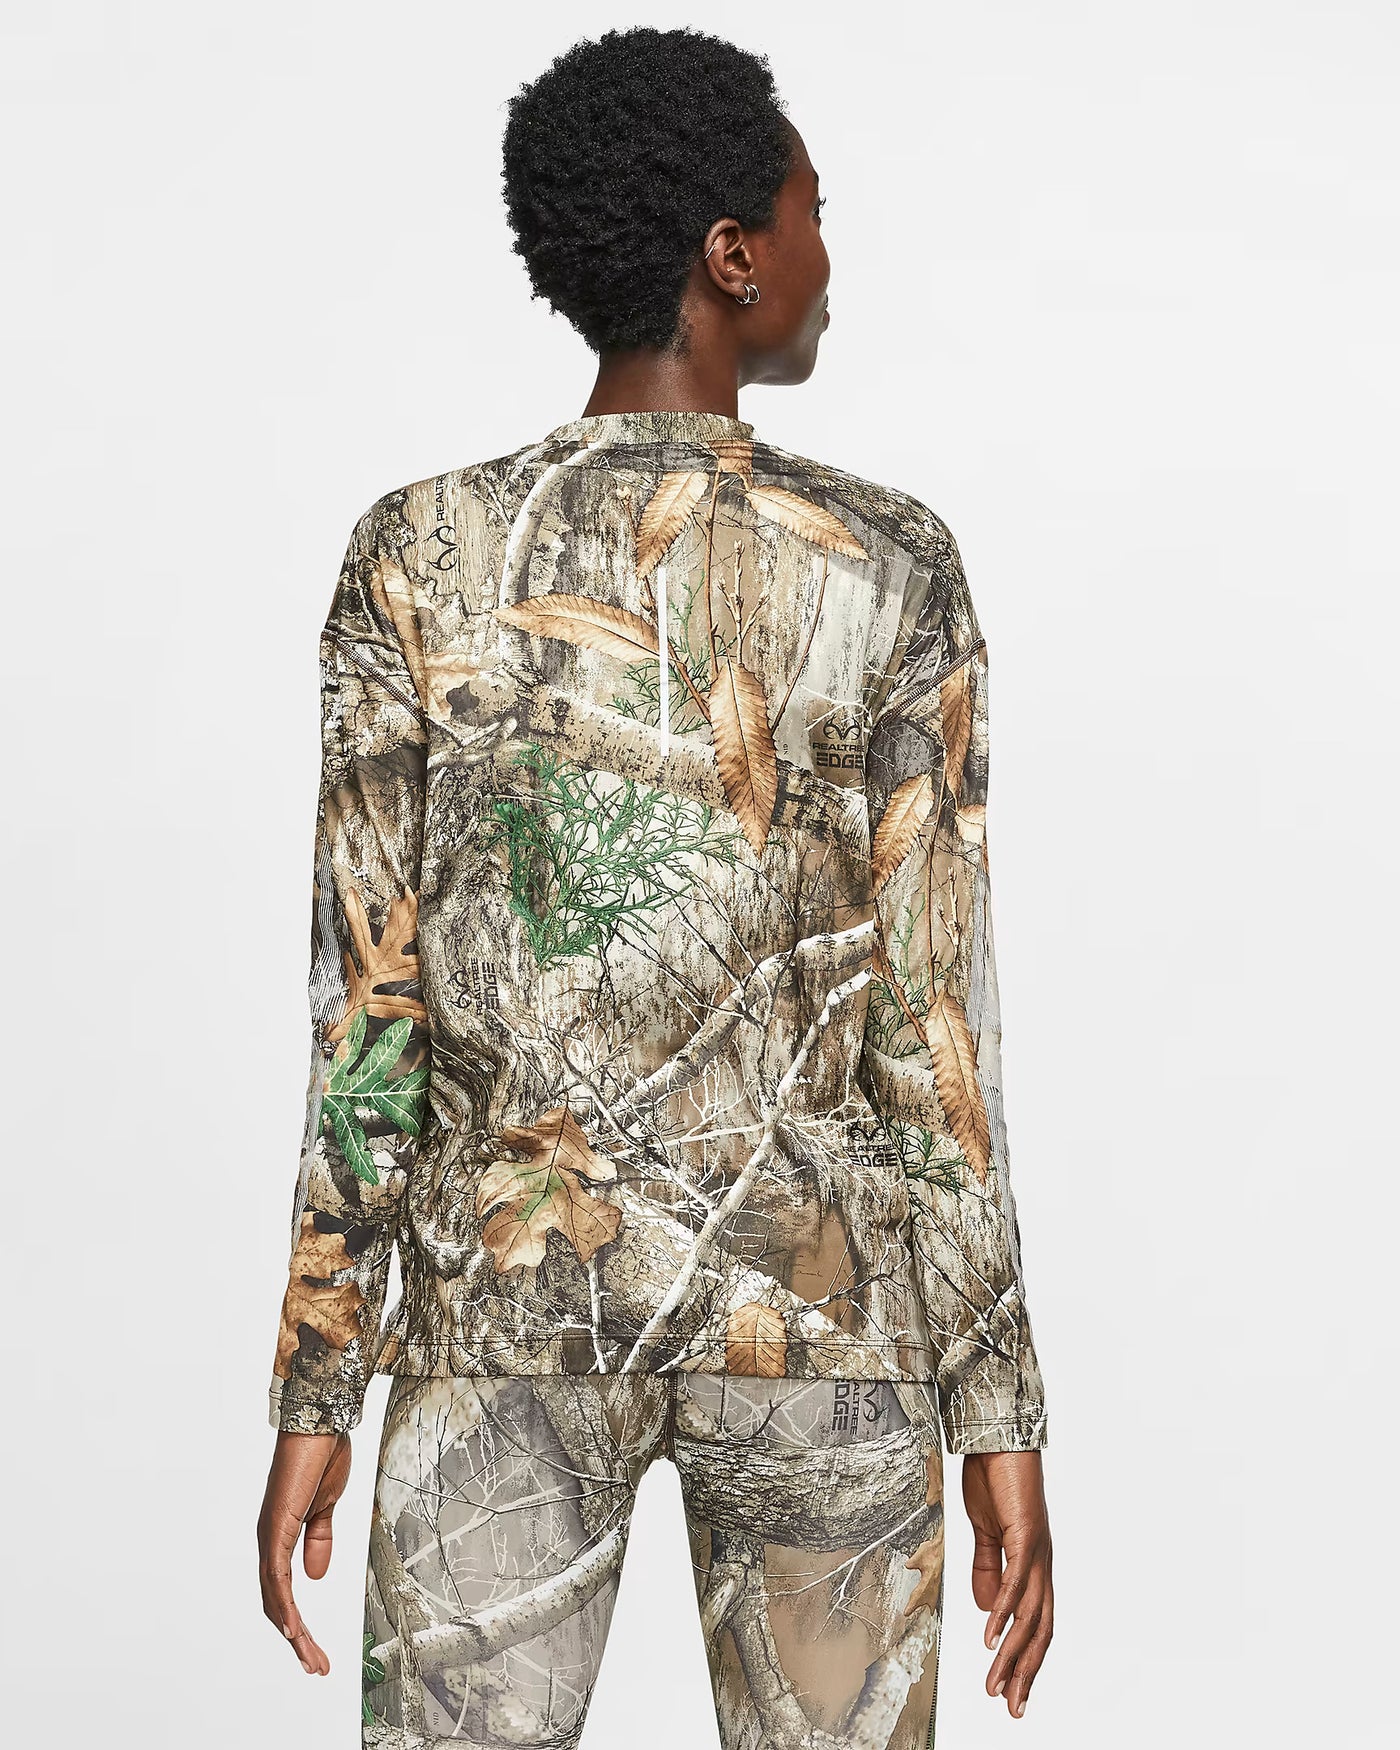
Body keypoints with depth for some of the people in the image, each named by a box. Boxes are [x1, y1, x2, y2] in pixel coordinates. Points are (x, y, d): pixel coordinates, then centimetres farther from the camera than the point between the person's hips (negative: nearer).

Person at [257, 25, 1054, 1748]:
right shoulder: (891, 569, -6)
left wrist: (312, 1398, 2)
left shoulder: (416, 557, -4)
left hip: (509, 1293, 1)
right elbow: (935, 1015, -7)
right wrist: (1001, 1415, 0)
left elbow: (364, 1002, -5)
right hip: (816, 1308, 0)